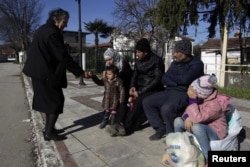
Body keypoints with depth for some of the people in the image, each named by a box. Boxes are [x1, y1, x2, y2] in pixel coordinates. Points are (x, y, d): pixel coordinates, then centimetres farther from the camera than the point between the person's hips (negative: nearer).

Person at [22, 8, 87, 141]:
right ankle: (49, 133, 8)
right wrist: (79, 71, -15)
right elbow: (63, 56, -21)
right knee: (56, 101, -1)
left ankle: (48, 128, 29)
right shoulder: (52, 33, -18)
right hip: (46, 73, -10)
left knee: (49, 100, 17)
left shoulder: (44, 30, 14)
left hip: (40, 71, 10)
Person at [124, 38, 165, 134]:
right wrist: (132, 86, -9)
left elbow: (157, 80, -18)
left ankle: (127, 127, -20)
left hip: (153, 90, -6)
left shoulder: (157, 61, -11)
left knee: (139, 100, -31)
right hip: (140, 88, 7)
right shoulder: (138, 61, 9)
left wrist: (140, 92, -21)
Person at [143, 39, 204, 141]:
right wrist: (177, 82, -13)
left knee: (166, 108, -33)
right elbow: (164, 80, 6)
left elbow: (185, 79, -21)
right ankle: (161, 129, 3)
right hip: (169, 91, 7)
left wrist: (171, 76, -2)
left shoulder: (196, 64, -5)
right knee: (147, 102, -6)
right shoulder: (174, 63, 15)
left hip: (184, 94, -7)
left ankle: (173, 134, -7)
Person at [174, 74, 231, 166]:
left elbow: (197, 118, -38)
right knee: (178, 121, -11)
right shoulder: (199, 98, -8)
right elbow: (188, 112, 1)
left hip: (215, 133, -7)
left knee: (197, 127, -37)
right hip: (201, 131, 7)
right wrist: (187, 118, -23)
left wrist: (192, 100, -39)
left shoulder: (214, 104, -28)